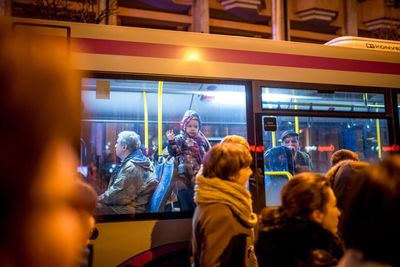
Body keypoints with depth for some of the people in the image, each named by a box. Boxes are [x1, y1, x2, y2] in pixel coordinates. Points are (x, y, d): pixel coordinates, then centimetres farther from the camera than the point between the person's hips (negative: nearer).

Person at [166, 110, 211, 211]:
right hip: (183, 175, -4)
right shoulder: (180, 139, -5)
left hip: (198, 175, 5)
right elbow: (173, 153, -17)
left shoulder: (202, 141, 9)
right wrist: (171, 142, -30)